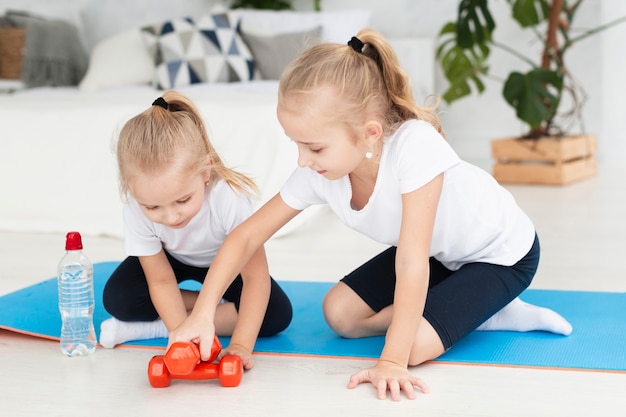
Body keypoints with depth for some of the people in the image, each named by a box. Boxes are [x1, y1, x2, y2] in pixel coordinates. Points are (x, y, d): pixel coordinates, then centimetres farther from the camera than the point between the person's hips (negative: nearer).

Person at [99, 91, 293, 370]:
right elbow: (162, 282, -24)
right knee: (116, 299, -24)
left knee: (277, 315, -23)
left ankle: (152, 327, -19)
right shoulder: (136, 210, -34)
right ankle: (218, 303, -9)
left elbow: (256, 276, -37)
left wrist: (241, 345, -45)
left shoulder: (229, 198, -43)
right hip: (172, 259, 1)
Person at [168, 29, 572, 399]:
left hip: (502, 251, -7)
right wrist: (203, 313, -23)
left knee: (416, 344, -26)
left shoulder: (414, 145, -40)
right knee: (339, 313, 1)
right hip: (437, 252, 7)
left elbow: (411, 261, -39)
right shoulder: (318, 174, -21)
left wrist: (392, 360, -37)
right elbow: (246, 236, -14)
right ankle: (471, 307, 9)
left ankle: (495, 309, 2)